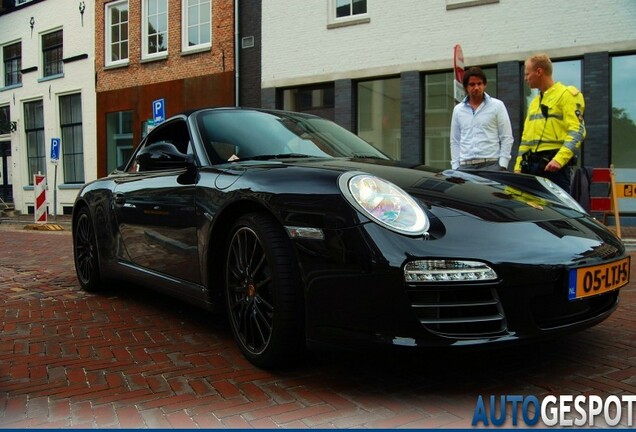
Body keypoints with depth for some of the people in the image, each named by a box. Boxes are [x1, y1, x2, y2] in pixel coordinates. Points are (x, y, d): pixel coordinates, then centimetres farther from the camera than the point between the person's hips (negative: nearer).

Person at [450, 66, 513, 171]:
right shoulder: (458, 109, 15)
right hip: (465, 166, 3)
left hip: (491, 164, -2)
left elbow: (507, 138, 4)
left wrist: (502, 165, -5)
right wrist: (455, 167, 6)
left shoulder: (497, 105, 7)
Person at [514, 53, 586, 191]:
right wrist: (518, 166, 15)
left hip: (555, 165, -8)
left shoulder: (566, 94, -2)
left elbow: (577, 132, -12)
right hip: (532, 165, 8)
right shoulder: (534, 102, 23)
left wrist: (559, 159, -24)